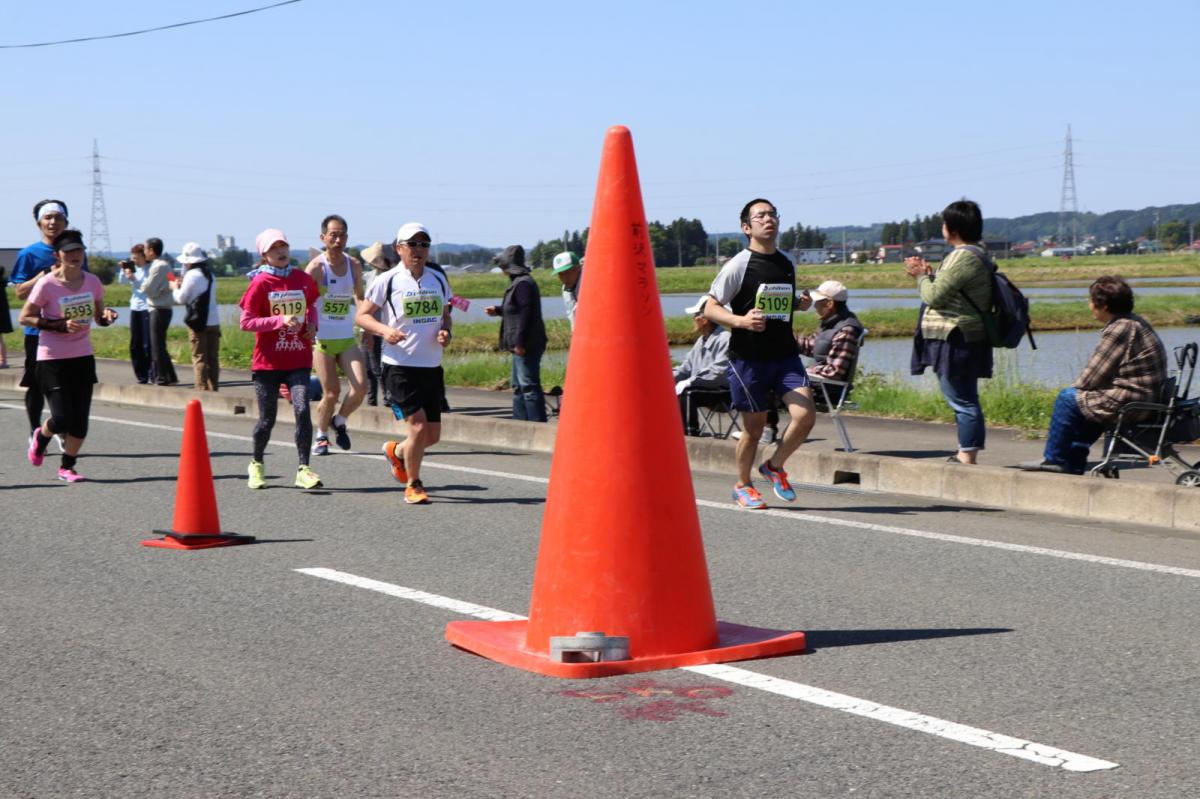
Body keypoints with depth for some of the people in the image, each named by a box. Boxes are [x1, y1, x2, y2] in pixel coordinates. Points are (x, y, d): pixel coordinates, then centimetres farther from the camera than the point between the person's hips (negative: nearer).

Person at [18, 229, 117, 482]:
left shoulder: (92, 282, 1)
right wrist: (59, 326, -20)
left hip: (83, 357, 4)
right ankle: (41, 436, 24)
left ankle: (67, 467, 21)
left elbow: (99, 317, 13)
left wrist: (107, 316, -11)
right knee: (62, 419, -11)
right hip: (52, 359, -4)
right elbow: (24, 318, -9)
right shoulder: (47, 285, -13)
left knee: (80, 422, 1)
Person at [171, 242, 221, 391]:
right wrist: (182, 286, 21)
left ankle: (202, 390, -7)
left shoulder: (192, 275, -10)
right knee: (213, 357, 9)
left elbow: (181, 299, -6)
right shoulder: (209, 275, 14)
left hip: (198, 322, -7)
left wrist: (175, 288, 13)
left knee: (199, 358, -3)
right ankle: (213, 389, 11)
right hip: (214, 321, 7)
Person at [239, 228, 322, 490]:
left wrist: (312, 324, 2)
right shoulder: (260, 283, -6)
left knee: (302, 410, -16)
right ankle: (256, 465, 30)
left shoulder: (303, 279, 5)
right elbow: (246, 322, -9)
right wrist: (281, 320, -19)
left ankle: (303, 470, -11)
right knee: (267, 419, 5)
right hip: (268, 361, -2)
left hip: (298, 361, 2)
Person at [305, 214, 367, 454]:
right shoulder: (315, 267, -9)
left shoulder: (354, 266, 6)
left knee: (360, 387, -13)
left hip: (348, 338, 4)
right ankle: (321, 435, 22)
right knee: (331, 393, -4)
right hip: (322, 338, -4)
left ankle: (339, 421, 16)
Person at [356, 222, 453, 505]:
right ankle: (413, 485, 9)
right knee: (419, 427, -13)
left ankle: (395, 451, 39)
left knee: (433, 436, 7)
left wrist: (445, 333, -1)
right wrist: (385, 330, -19)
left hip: (432, 367, 5)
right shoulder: (387, 281, -5)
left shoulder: (438, 279, 10)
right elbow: (362, 315, 0)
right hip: (399, 367, -5)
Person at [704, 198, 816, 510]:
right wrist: (741, 321, -22)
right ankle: (742, 485, 27)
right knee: (754, 427, 3)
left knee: (806, 414, -13)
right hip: (748, 357, -4)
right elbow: (710, 308, -7)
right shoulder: (739, 265, -6)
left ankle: (774, 466, 13)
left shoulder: (788, 264, 12)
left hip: (785, 355, 4)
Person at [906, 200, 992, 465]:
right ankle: (965, 455, 19)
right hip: (965, 340, 11)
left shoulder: (963, 257, -17)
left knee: (963, 401, -9)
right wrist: (928, 274, 16)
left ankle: (967, 458, -8)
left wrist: (921, 276, 0)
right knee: (965, 401, 14)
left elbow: (934, 296, -17)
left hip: (955, 341, -11)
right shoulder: (975, 255, 17)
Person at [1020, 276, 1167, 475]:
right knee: (1083, 397, 26)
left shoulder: (1120, 329, -18)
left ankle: (1054, 459, 10)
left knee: (1067, 398, -1)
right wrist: (1079, 388, 10)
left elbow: (1091, 378, -14)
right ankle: (1073, 461, 27)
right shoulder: (1135, 322, 14)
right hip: (1146, 400, 10)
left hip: (1130, 402, -10)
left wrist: (1077, 389, 6)